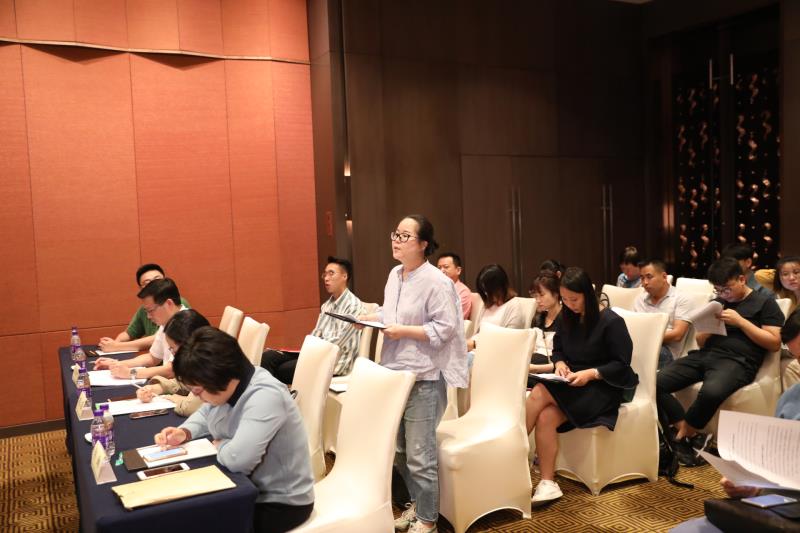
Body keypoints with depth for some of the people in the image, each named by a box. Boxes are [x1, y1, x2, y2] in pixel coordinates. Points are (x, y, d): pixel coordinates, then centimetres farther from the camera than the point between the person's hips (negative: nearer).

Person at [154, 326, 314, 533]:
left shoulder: (266, 396, -32)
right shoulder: (226, 386, -5)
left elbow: (237, 458, -40)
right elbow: (205, 414, 17)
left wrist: (219, 444, -17)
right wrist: (184, 433, -4)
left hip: (280, 502, -8)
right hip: (247, 487, 8)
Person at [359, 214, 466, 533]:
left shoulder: (436, 282, -16)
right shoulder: (395, 275, 9)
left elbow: (444, 329, -18)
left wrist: (403, 331, -21)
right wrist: (373, 318, 2)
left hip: (423, 379, -8)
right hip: (394, 374, 8)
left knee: (419, 455, 1)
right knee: (398, 450, 18)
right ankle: (417, 504, 38)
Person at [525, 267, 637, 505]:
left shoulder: (611, 322, -10)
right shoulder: (566, 319, 8)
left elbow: (621, 364, -9)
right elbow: (558, 350, 18)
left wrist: (591, 374, -23)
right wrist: (560, 363, -5)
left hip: (603, 387, -6)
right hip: (571, 385, 6)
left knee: (540, 393, -29)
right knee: (545, 418, -27)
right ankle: (547, 483, -21)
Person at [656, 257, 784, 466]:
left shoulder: (764, 301, 9)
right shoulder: (718, 302, 24)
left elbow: (774, 343, -1)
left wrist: (740, 321, -8)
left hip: (737, 361, -6)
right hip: (704, 355, 6)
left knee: (711, 391, -40)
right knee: (655, 383, -20)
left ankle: (681, 437, -15)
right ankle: (693, 435, -15)